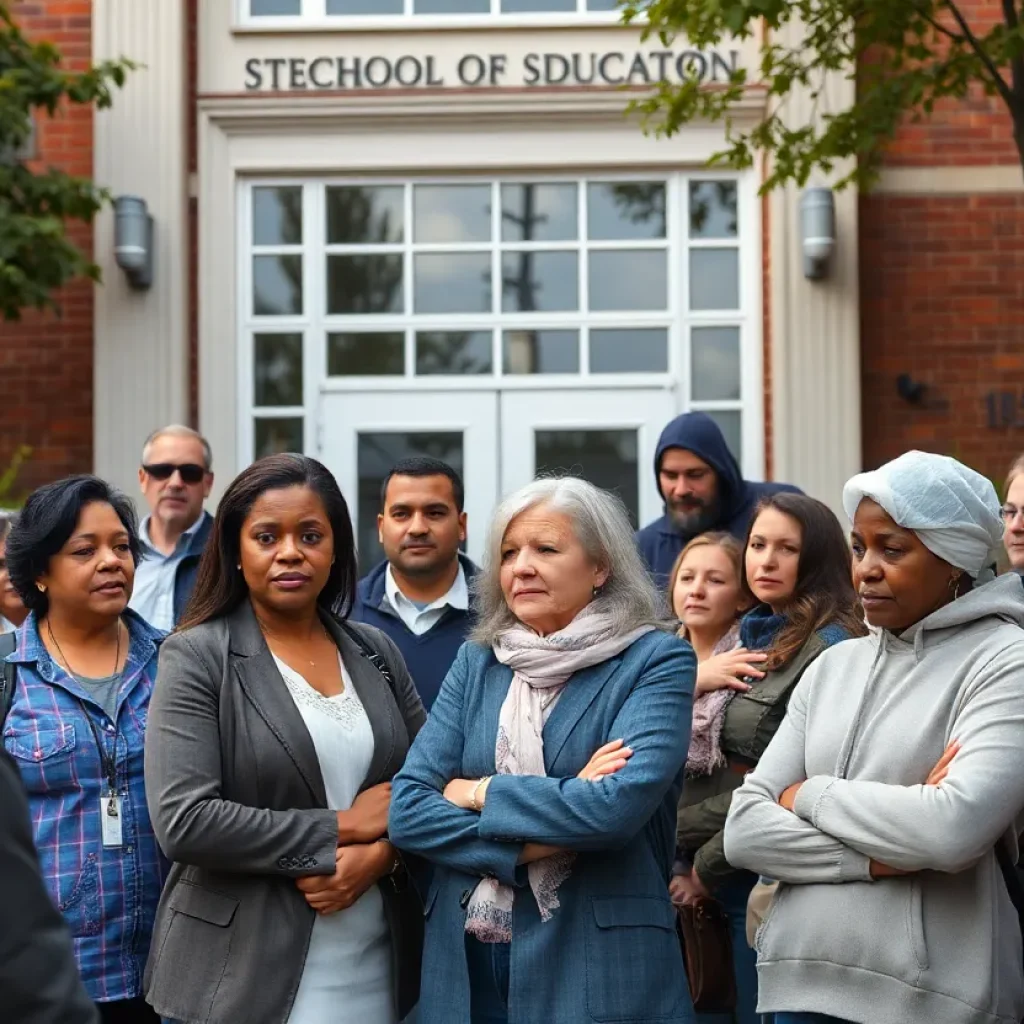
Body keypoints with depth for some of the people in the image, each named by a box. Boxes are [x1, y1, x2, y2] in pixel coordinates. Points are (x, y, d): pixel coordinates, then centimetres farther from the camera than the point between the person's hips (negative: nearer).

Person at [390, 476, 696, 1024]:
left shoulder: (656, 661, -5)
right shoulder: (477, 662, 7)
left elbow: (617, 807, -20)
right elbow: (407, 809, -2)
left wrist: (477, 793, -8)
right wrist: (534, 845, -15)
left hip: (597, 968, -4)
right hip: (464, 967, 4)